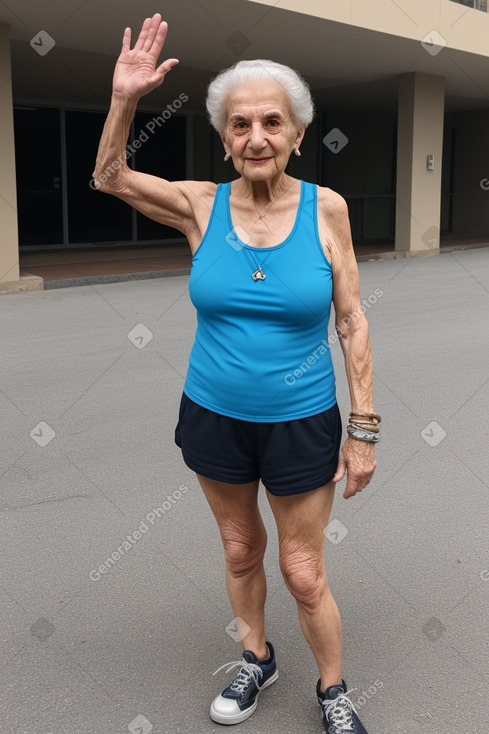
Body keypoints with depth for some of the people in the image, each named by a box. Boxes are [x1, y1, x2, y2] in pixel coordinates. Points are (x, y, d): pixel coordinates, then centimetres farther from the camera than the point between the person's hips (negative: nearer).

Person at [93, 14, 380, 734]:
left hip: (301, 423, -2)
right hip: (214, 417, 2)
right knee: (240, 552, 20)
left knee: (304, 574, 9)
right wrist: (125, 99, -13)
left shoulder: (325, 208, -10)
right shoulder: (202, 205, -6)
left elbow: (352, 323, -7)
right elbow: (109, 177, 4)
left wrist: (363, 429, -7)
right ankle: (257, 658, 46)